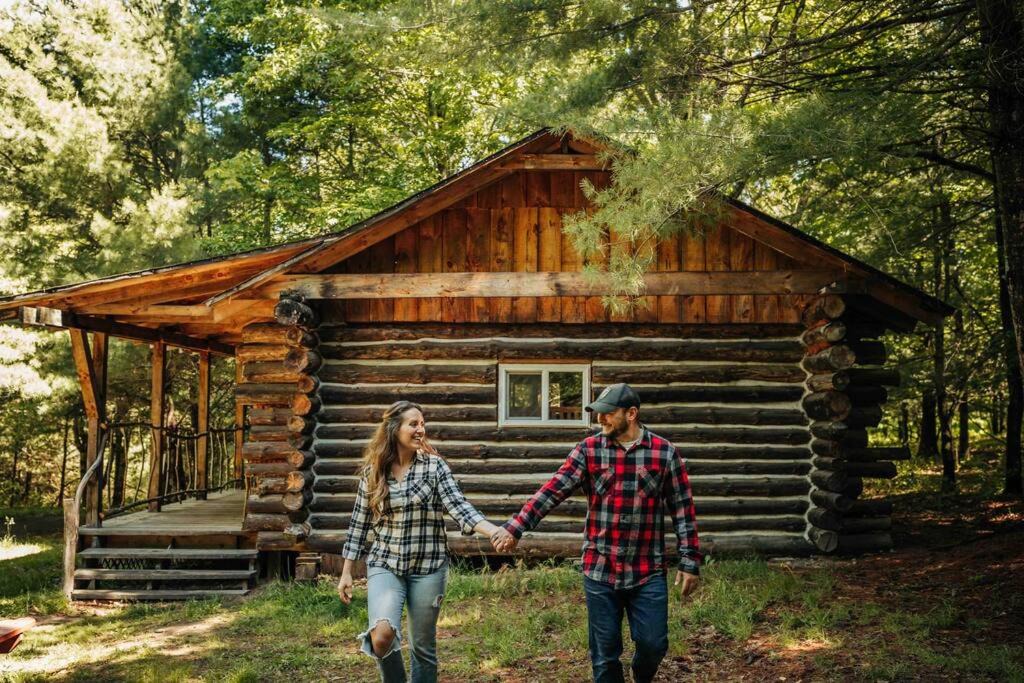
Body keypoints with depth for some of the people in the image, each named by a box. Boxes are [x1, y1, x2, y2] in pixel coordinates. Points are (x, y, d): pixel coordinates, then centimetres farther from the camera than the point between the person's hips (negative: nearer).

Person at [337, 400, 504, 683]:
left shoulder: (434, 465, -3)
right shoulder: (372, 470, 1)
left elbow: (459, 507, -13)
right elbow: (359, 523, 8)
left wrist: (496, 531, -30)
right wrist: (346, 573, 7)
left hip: (428, 566, 0)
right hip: (385, 565, 0)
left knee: (424, 646, 7)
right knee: (382, 634, -22)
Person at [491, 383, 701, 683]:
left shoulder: (664, 452, -2)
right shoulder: (589, 450, -2)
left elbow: (683, 508, 2)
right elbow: (553, 490, -10)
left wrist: (690, 561, 0)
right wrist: (515, 528, -20)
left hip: (649, 571, 0)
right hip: (600, 571, 1)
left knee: (653, 644, 5)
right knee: (605, 653, 8)